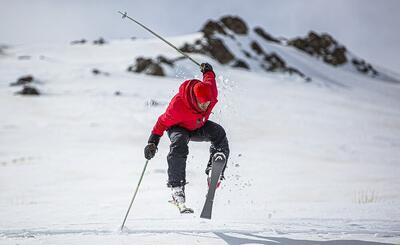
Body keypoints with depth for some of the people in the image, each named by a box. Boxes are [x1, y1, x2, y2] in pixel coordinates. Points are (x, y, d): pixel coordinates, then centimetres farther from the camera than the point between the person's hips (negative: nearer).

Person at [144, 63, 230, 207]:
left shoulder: (211, 92, -28)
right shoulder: (177, 106, -40)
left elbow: (209, 76, -3)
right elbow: (163, 122, -23)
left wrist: (207, 70, 20)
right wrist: (153, 142, -23)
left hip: (199, 127, 5)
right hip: (178, 128, -5)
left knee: (218, 133, -24)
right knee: (179, 144, -37)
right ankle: (176, 187, -38)